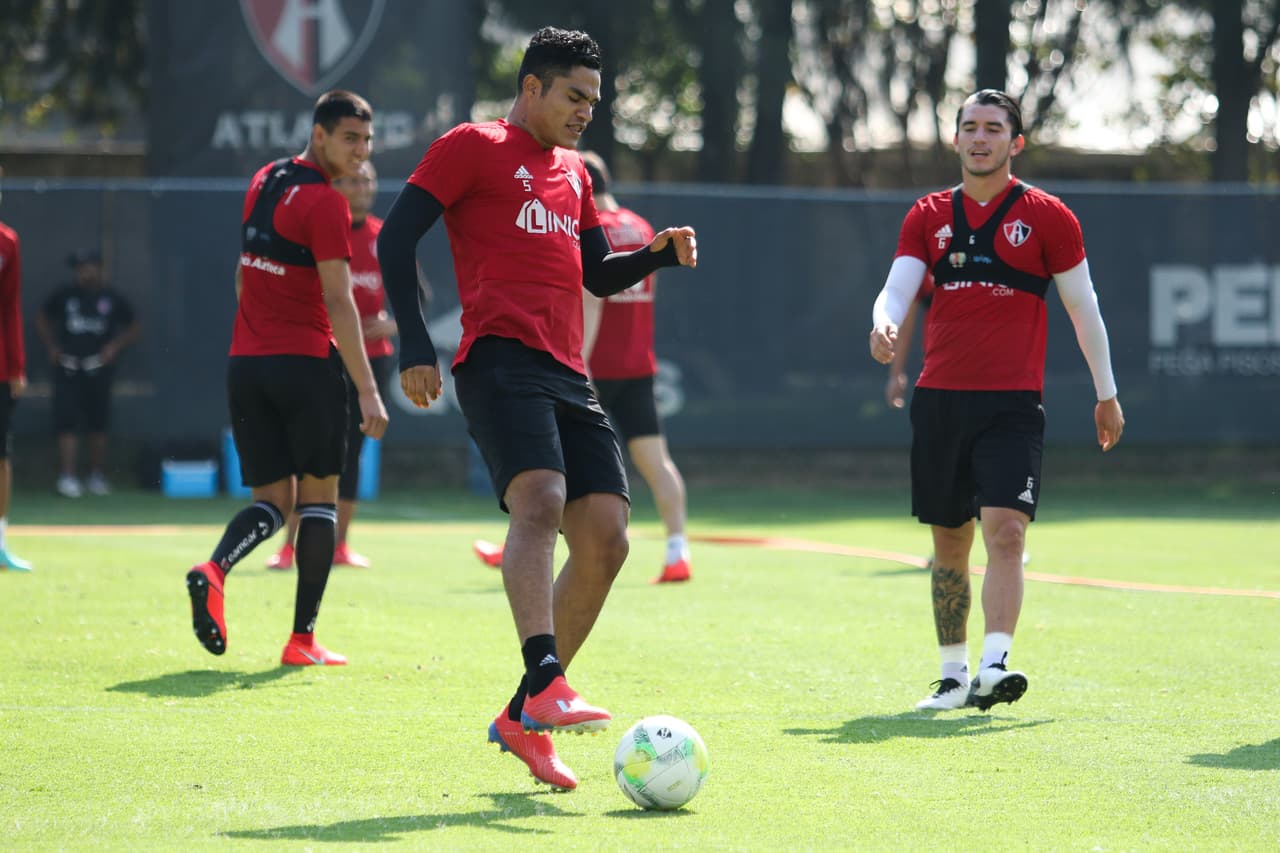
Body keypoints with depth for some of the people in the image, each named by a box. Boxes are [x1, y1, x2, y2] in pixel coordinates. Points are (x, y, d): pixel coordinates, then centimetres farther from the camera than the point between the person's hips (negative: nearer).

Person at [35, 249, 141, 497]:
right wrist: (52, 347, 5)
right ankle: (67, 478, -12)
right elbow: (43, 319, 17)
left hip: (98, 369, 0)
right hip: (67, 368, 0)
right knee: (66, 422, -9)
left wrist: (115, 346, -3)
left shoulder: (112, 300, 3)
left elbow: (134, 328, 11)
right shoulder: (64, 296, 4)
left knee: (98, 424, 6)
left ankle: (97, 477, 18)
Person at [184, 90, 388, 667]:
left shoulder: (264, 181, 12)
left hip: (246, 361, 6)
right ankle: (302, 639, 3)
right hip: (306, 364, -6)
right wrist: (368, 390, -16)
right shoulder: (325, 203, -12)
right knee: (317, 498, 5)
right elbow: (338, 303, -16)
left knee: (271, 501, 10)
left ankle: (214, 568, -20)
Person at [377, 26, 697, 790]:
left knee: (605, 539, -1)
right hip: (501, 358, -8)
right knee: (541, 500, -29)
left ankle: (521, 720, 7)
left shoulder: (573, 173, 27)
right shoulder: (473, 147, 5)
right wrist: (416, 346, -10)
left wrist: (659, 254, 12)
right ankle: (545, 683, -41)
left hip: (569, 375, 8)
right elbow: (396, 240, -1)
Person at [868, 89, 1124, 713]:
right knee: (948, 543, 8)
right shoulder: (929, 216, 10)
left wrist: (1106, 394, 9)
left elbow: (1083, 306, 7)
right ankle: (952, 675, 18)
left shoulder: (1046, 216, 2)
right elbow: (897, 288, 1)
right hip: (939, 398, 3)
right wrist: (883, 324, -23)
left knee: (1005, 531, -19)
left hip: (1012, 403, -3)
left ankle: (994, 665, -25)